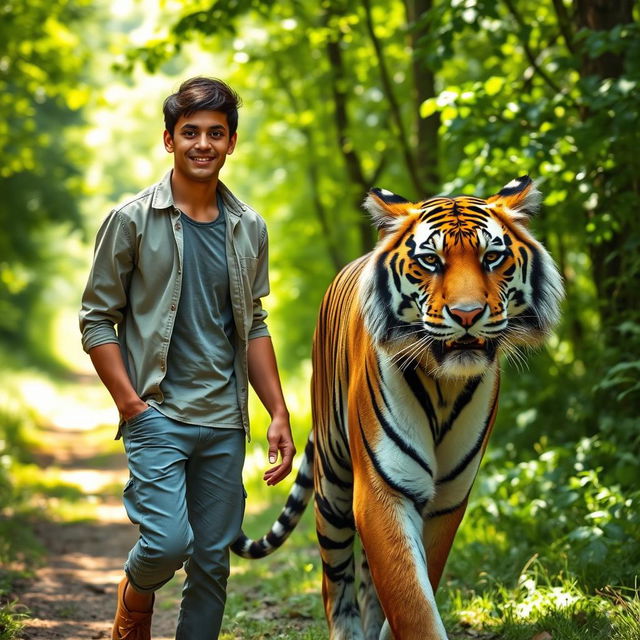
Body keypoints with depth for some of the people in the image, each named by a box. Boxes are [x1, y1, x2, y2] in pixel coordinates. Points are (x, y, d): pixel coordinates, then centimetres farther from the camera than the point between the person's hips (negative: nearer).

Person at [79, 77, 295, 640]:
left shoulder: (249, 229, 9)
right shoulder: (132, 221, -4)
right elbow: (97, 319, -2)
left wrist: (278, 413, 8)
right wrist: (131, 404, -11)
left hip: (225, 423, 4)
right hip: (158, 411, -4)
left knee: (213, 560, 5)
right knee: (169, 540, -17)